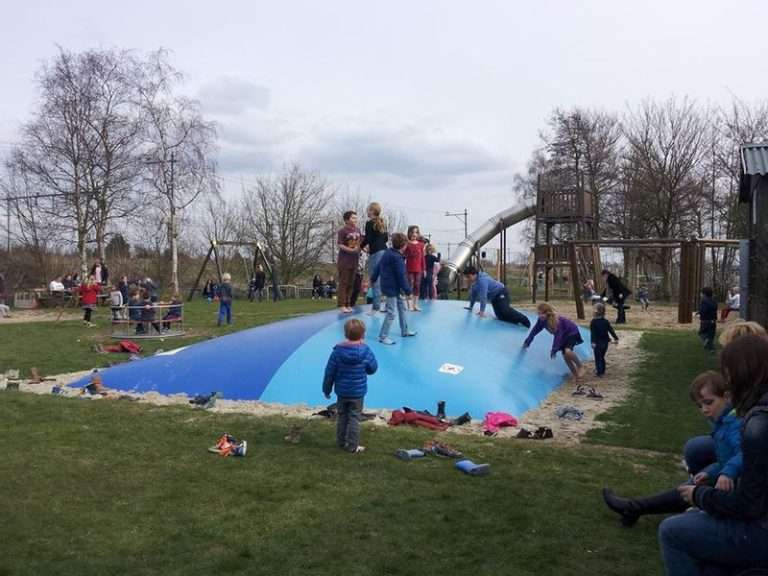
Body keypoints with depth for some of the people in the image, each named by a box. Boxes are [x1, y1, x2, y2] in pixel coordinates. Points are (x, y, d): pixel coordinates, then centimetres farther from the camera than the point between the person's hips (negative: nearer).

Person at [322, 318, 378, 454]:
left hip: (341, 392, 2)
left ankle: (341, 442, 29)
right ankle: (352, 446, 12)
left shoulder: (338, 351, -11)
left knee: (341, 416, 18)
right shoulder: (365, 351, -14)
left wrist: (327, 389, 9)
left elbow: (329, 372, -5)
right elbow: (373, 369, 1)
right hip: (358, 392, -2)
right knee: (354, 417, 8)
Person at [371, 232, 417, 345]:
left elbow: (378, 267, 17)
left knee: (402, 307, 21)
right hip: (392, 288, -10)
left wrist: (373, 279, 29)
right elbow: (401, 276, -20)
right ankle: (383, 336, 3)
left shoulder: (387, 253, 6)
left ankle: (405, 330, 32)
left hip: (390, 286, 10)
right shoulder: (397, 258, -22)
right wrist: (408, 290, -11)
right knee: (391, 313, -4)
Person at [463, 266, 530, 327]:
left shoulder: (482, 280, -24)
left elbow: (483, 296, -28)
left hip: (501, 293, -9)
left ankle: (524, 320, -39)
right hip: (494, 297, 9)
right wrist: (470, 307, 24)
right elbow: (473, 294, 20)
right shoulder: (474, 282, 8)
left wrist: (482, 311, -29)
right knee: (500, 316, -11)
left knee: (504, 310, -32)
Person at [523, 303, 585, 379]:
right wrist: (527, 342, -6)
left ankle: (580, 367, -7)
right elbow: (535, 330, -7)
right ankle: (576, 375, 12)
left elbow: (558, 335, -37)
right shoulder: (542, 320, -16)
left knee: (568, 351, -30)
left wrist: (554, 350, -38)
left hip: (572, 333, -7)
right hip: (563, 336, 7)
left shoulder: (557, 320, -36)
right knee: (565, 356, -2)